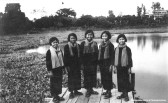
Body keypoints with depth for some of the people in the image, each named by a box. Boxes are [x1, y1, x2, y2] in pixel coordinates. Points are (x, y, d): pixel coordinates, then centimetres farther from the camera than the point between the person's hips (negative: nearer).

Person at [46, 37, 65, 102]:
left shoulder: (60, 51, 6)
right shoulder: (49, 52, -10)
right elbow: (48, 62, -10)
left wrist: (63, 68, 12)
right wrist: (49, 71, -13)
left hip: (59, 69, 5)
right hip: (53, 70, -5)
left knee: (59, 83, 12)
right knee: (53, 83, 4)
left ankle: (57, 95, 25)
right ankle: (54, 97, 16)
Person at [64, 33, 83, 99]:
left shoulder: (78, 46, 7)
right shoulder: (66, 47, -5)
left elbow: (80, 55, 11)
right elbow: (65, 57, -6)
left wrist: (81, 64, 6)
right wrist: (67, 65, -11)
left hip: (77, 64, 4)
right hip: (70, 65, -4)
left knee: (77, 77, 9)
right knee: (71, 78, 1)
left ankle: (76, 90, 23)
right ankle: (71, 92, 10)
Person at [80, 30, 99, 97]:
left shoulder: (95, 44, 7)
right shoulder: (83, 43, -3)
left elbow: (97, 53, 11)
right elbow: (81, 54, -4)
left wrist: (96, 61, 4)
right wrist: (82, 62, -9)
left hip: (93, 63, 3)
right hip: (86, 63, -3)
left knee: (93, 76, 9)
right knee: (87, 76, 1)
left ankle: (91, 89, 23)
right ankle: (88, 90, 14)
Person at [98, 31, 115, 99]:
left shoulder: (110, 45, -8)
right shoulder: (101, 45, 11)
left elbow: (112, 55, -9)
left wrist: (111, 65, -14)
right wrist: (99, 63, 11)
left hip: (107, 63, -6)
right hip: (102, 63, 7)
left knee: (108, 77, -2)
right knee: (103, 77, 10)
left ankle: (109, 92, 6)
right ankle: (107, 90, 23)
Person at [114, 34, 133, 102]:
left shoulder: (127, 49, -5)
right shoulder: (116, 49, 6)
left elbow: (130, 58, -4)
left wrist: (129, 67, -6)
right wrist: (115, 66, 9)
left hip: (125, 67, -4)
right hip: (118, 67, 4)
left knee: (125, 81, 2)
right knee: (120, 81, 9)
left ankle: (126, 95, 13)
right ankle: (123, 93, 22)